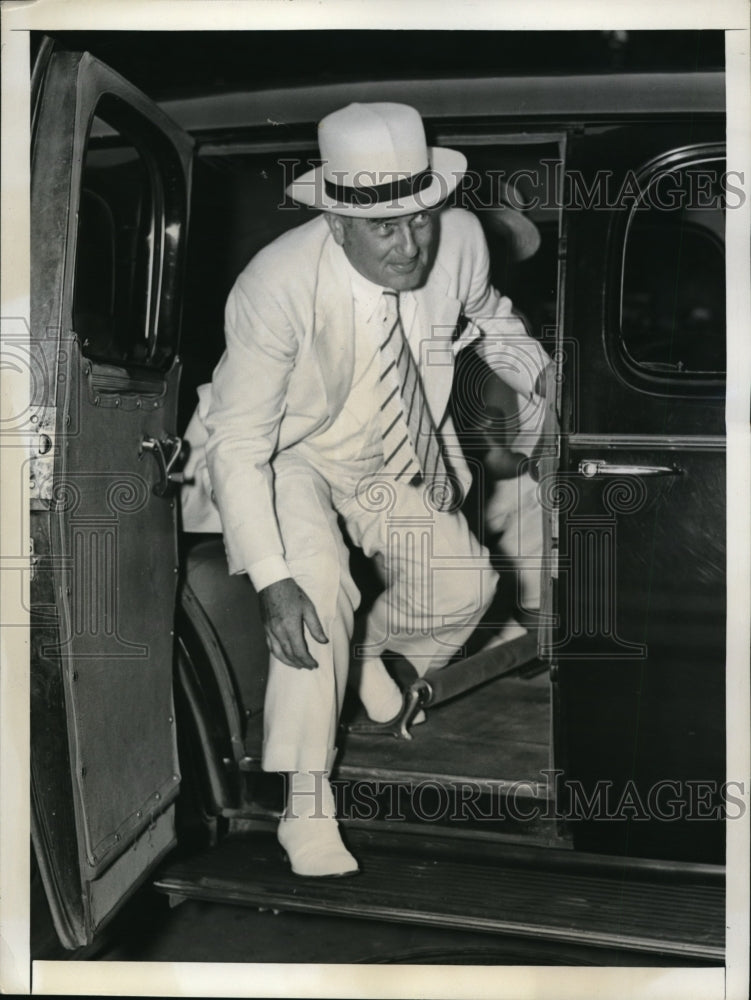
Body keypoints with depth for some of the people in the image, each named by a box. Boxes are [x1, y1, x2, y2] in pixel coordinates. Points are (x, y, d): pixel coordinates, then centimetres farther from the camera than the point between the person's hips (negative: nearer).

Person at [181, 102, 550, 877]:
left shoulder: (461, 240, -20)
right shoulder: (277, 285, -33)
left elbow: (489, 321, 7)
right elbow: (239, 445, -30)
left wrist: (542, 377, -8)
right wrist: (272, 581, -36)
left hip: (396, 456, 5)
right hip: (286, 460, -4)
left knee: (464, 586, -7)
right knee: (317, 592, -27)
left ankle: (375, 651, 29)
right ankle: (304, 805, -10)